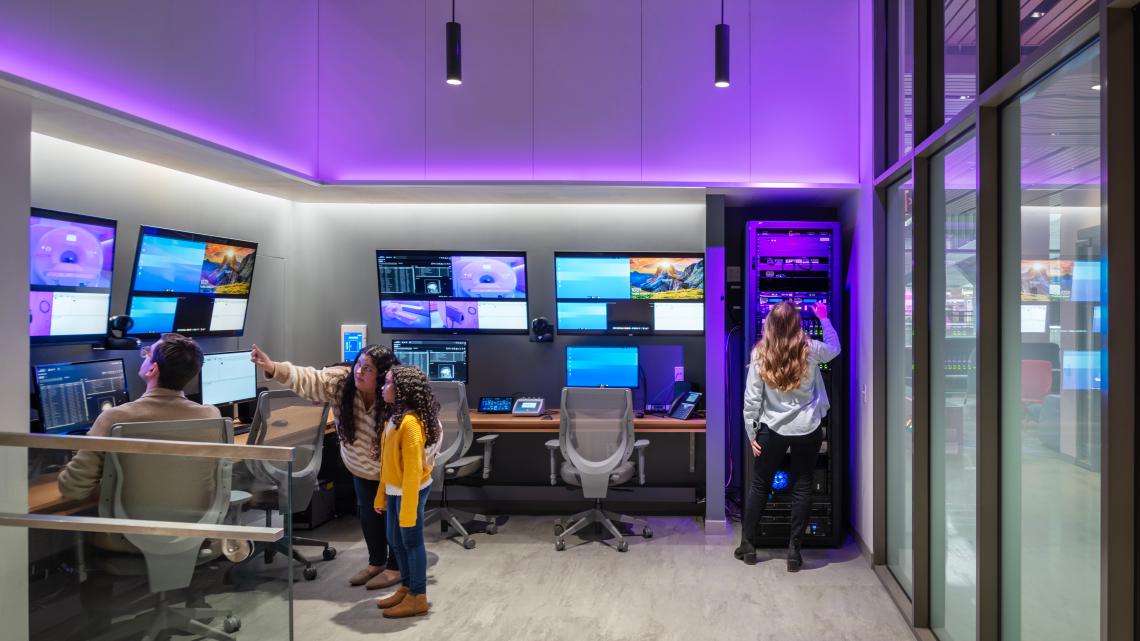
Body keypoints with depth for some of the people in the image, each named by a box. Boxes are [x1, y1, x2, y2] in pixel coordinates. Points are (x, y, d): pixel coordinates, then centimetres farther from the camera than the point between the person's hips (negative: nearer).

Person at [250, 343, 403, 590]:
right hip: (362, 467, 5)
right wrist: (272, 368, -49)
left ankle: (395, 566, 28)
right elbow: (307, 379, -33)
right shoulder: (341, 381, -22)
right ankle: (376, 561, 37)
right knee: (368, 513, 16)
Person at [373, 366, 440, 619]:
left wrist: (408, 508, -23)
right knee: (396, 539, 18)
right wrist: (382, 495, 16)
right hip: (395, 491, 9)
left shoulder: (410, 422, -23)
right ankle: (406, 588, 32)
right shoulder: (393, 417, 6)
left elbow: (413, 469, -24)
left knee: (412, 541, 2)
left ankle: (418, 598, 15)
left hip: (411, 491, -9)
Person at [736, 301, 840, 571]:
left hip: (772, 430, 0)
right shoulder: (810, 350, -7)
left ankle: (748, 546, 20)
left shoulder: (760, 354, -9)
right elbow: (834, 348, 17)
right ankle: (794, 551, 13)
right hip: (807, 430, 0)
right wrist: (823, 318, 30)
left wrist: (751, 433, 3)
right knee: (802, 488, 10)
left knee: (759, 485, 12)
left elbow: (752, 398, -7)